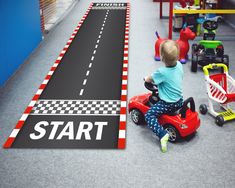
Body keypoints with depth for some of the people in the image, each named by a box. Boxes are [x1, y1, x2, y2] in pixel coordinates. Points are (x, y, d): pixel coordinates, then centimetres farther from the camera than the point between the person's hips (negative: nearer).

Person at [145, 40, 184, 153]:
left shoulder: (162, 72, -25)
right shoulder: (179, 65, -6)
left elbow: (149, 79, -5)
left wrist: (146, 78, 18)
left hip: (168, 104, -7)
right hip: (179, 101, 7)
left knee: (149, 115, -5)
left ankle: (162, 134, -19)